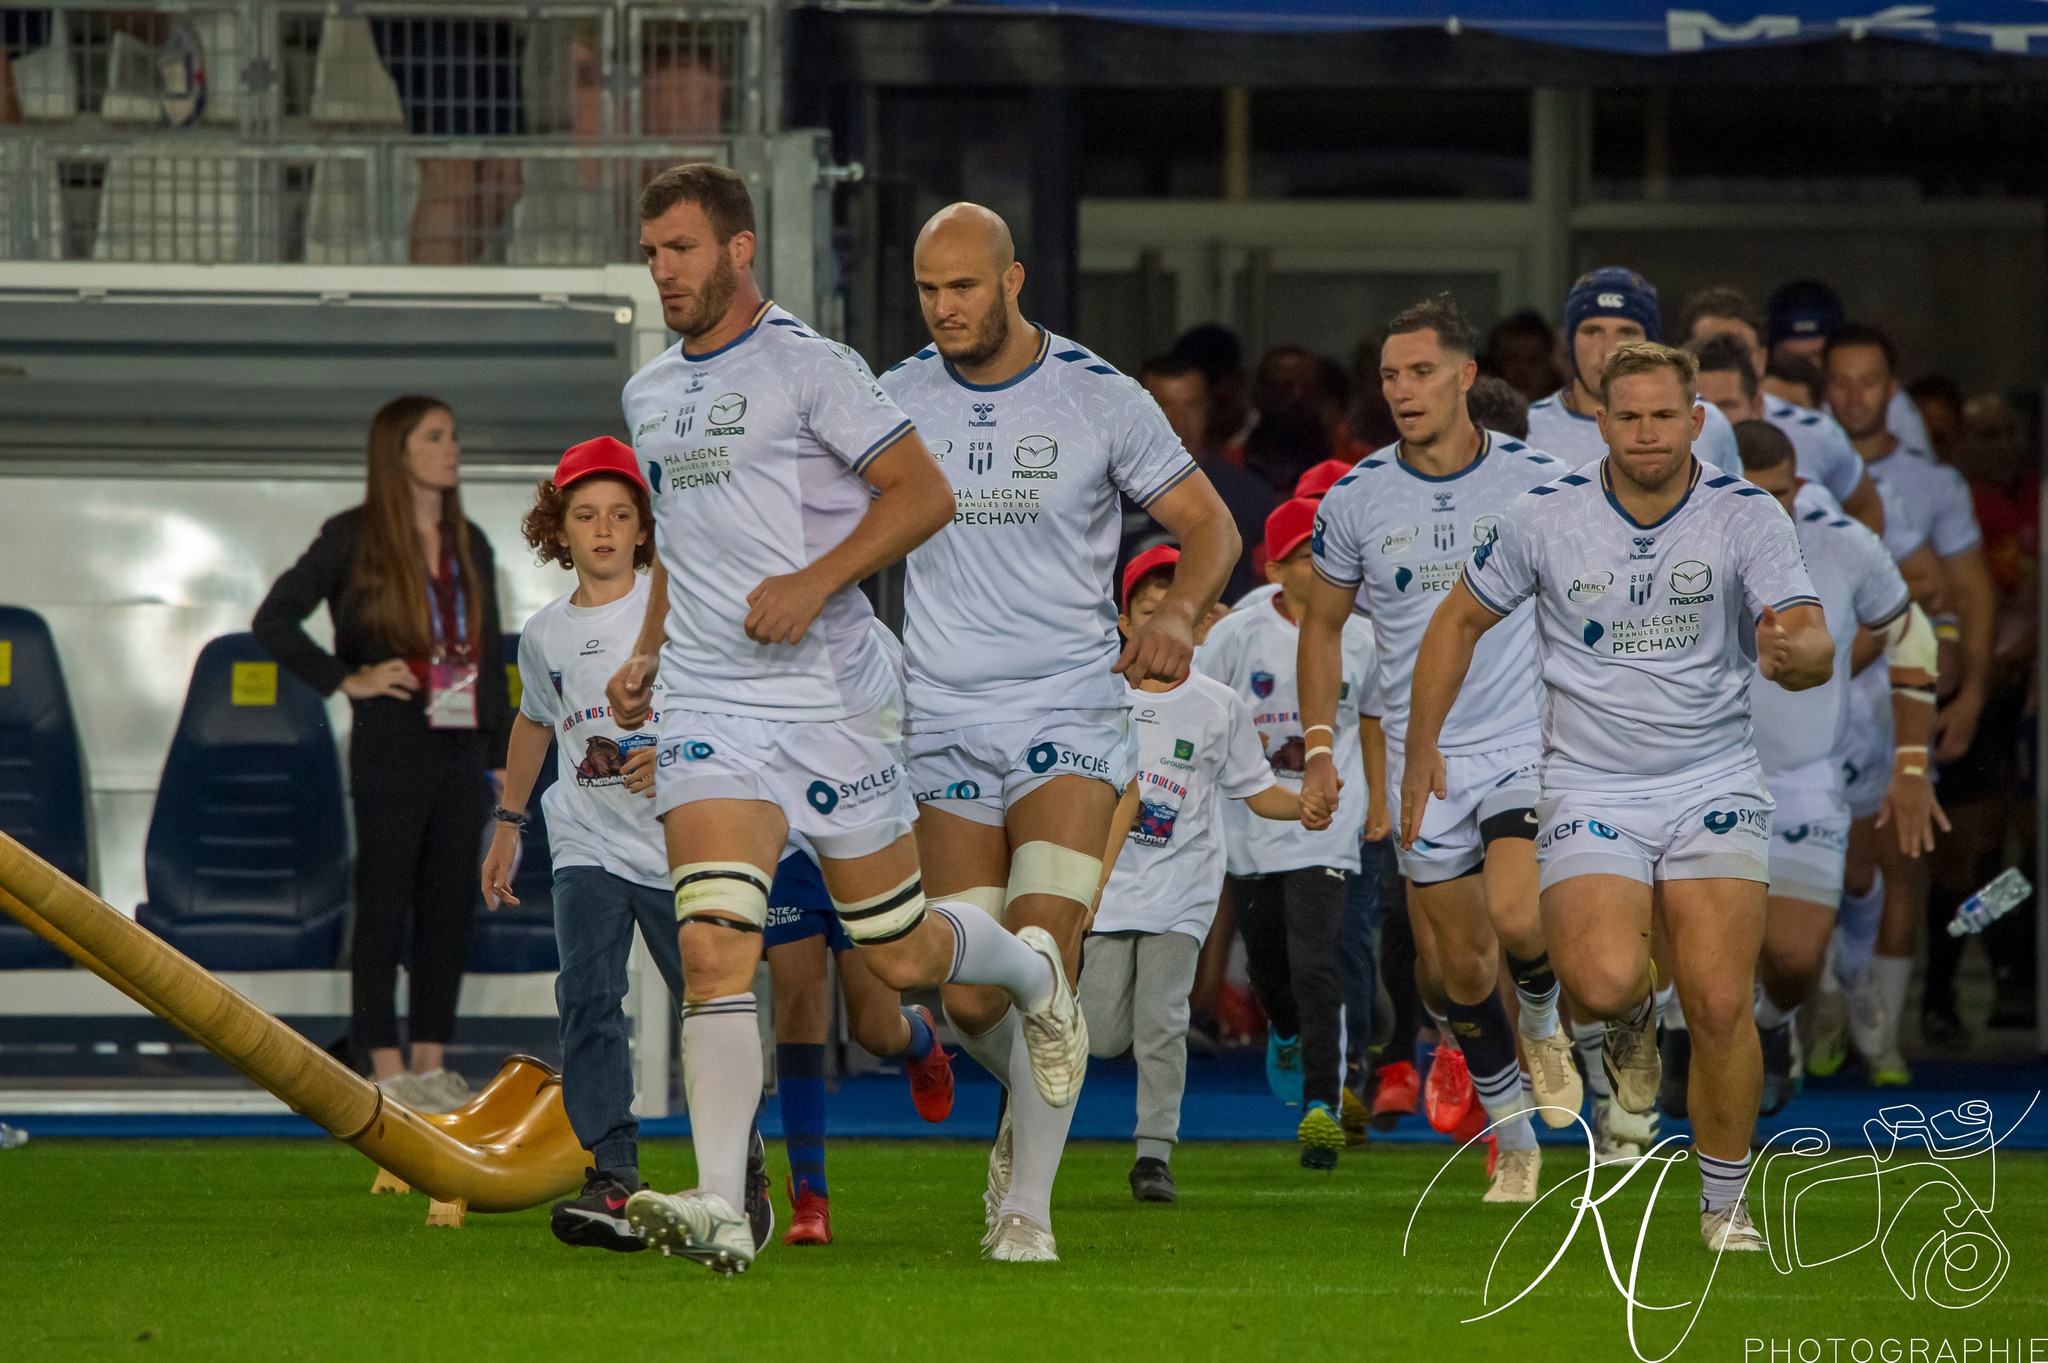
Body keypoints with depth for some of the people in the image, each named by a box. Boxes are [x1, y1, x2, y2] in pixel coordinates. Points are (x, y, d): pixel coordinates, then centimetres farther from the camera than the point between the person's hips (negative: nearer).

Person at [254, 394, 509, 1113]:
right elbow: (274, 622, -6)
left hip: (460, 749, 6)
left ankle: (432, 1064, 12)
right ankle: (388, 1071, 0)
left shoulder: (468, 545, 13)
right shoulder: (353, 539, -4)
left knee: (451, 906, 6)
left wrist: (503, 755, 12)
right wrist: (346, 678, -11)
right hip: (390, 749, -6)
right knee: (385, 905, -3)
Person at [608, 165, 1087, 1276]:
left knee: (900, 956, 7)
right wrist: (648, 651, 16)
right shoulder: (649, 396, 14)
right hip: (710, 713, 4)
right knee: (711, 950, -17)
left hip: (832, 701, -4)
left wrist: (815, 581, -20)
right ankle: (720, 1207, -24)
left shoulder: (805, 367, -6)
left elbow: (924, 492, -10)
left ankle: (1031, 972, 43)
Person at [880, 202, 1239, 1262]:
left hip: (1071, 708, -2)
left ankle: (1029, 1203, -10)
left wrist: (1177, 615, -15)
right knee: (969, 995, 0)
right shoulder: (894, 402, 4)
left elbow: (1209, 525, 5)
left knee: (1044, 953, -18)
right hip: (944, 723, 2)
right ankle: (1029, 1116, 33)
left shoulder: (1100, 400, -1)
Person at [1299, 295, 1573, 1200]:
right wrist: (1320, 756, 8)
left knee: (1516, 917, -24)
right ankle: (1513, 1139, 22)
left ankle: (1542, 1019, 10)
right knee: (1462, 963, 4)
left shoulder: (1539, 482, -4)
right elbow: (1323, 625, 12)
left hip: (1528, 743, -2)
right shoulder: (1354, 501, -1)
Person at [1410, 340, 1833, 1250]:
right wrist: (1421, 753, 8)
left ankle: (1724, 1205, 10)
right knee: (1603, 982, -25)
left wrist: (1795, 653, -38)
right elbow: (1459, 622, 11)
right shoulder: (1545, 518, -3)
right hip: (1590, 791, 0)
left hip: (1714, 788, 0)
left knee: (1720, 1005, -12)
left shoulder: (1746, 516, -5)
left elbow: (1815, 645, -14)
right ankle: (1632, 1020, 15)